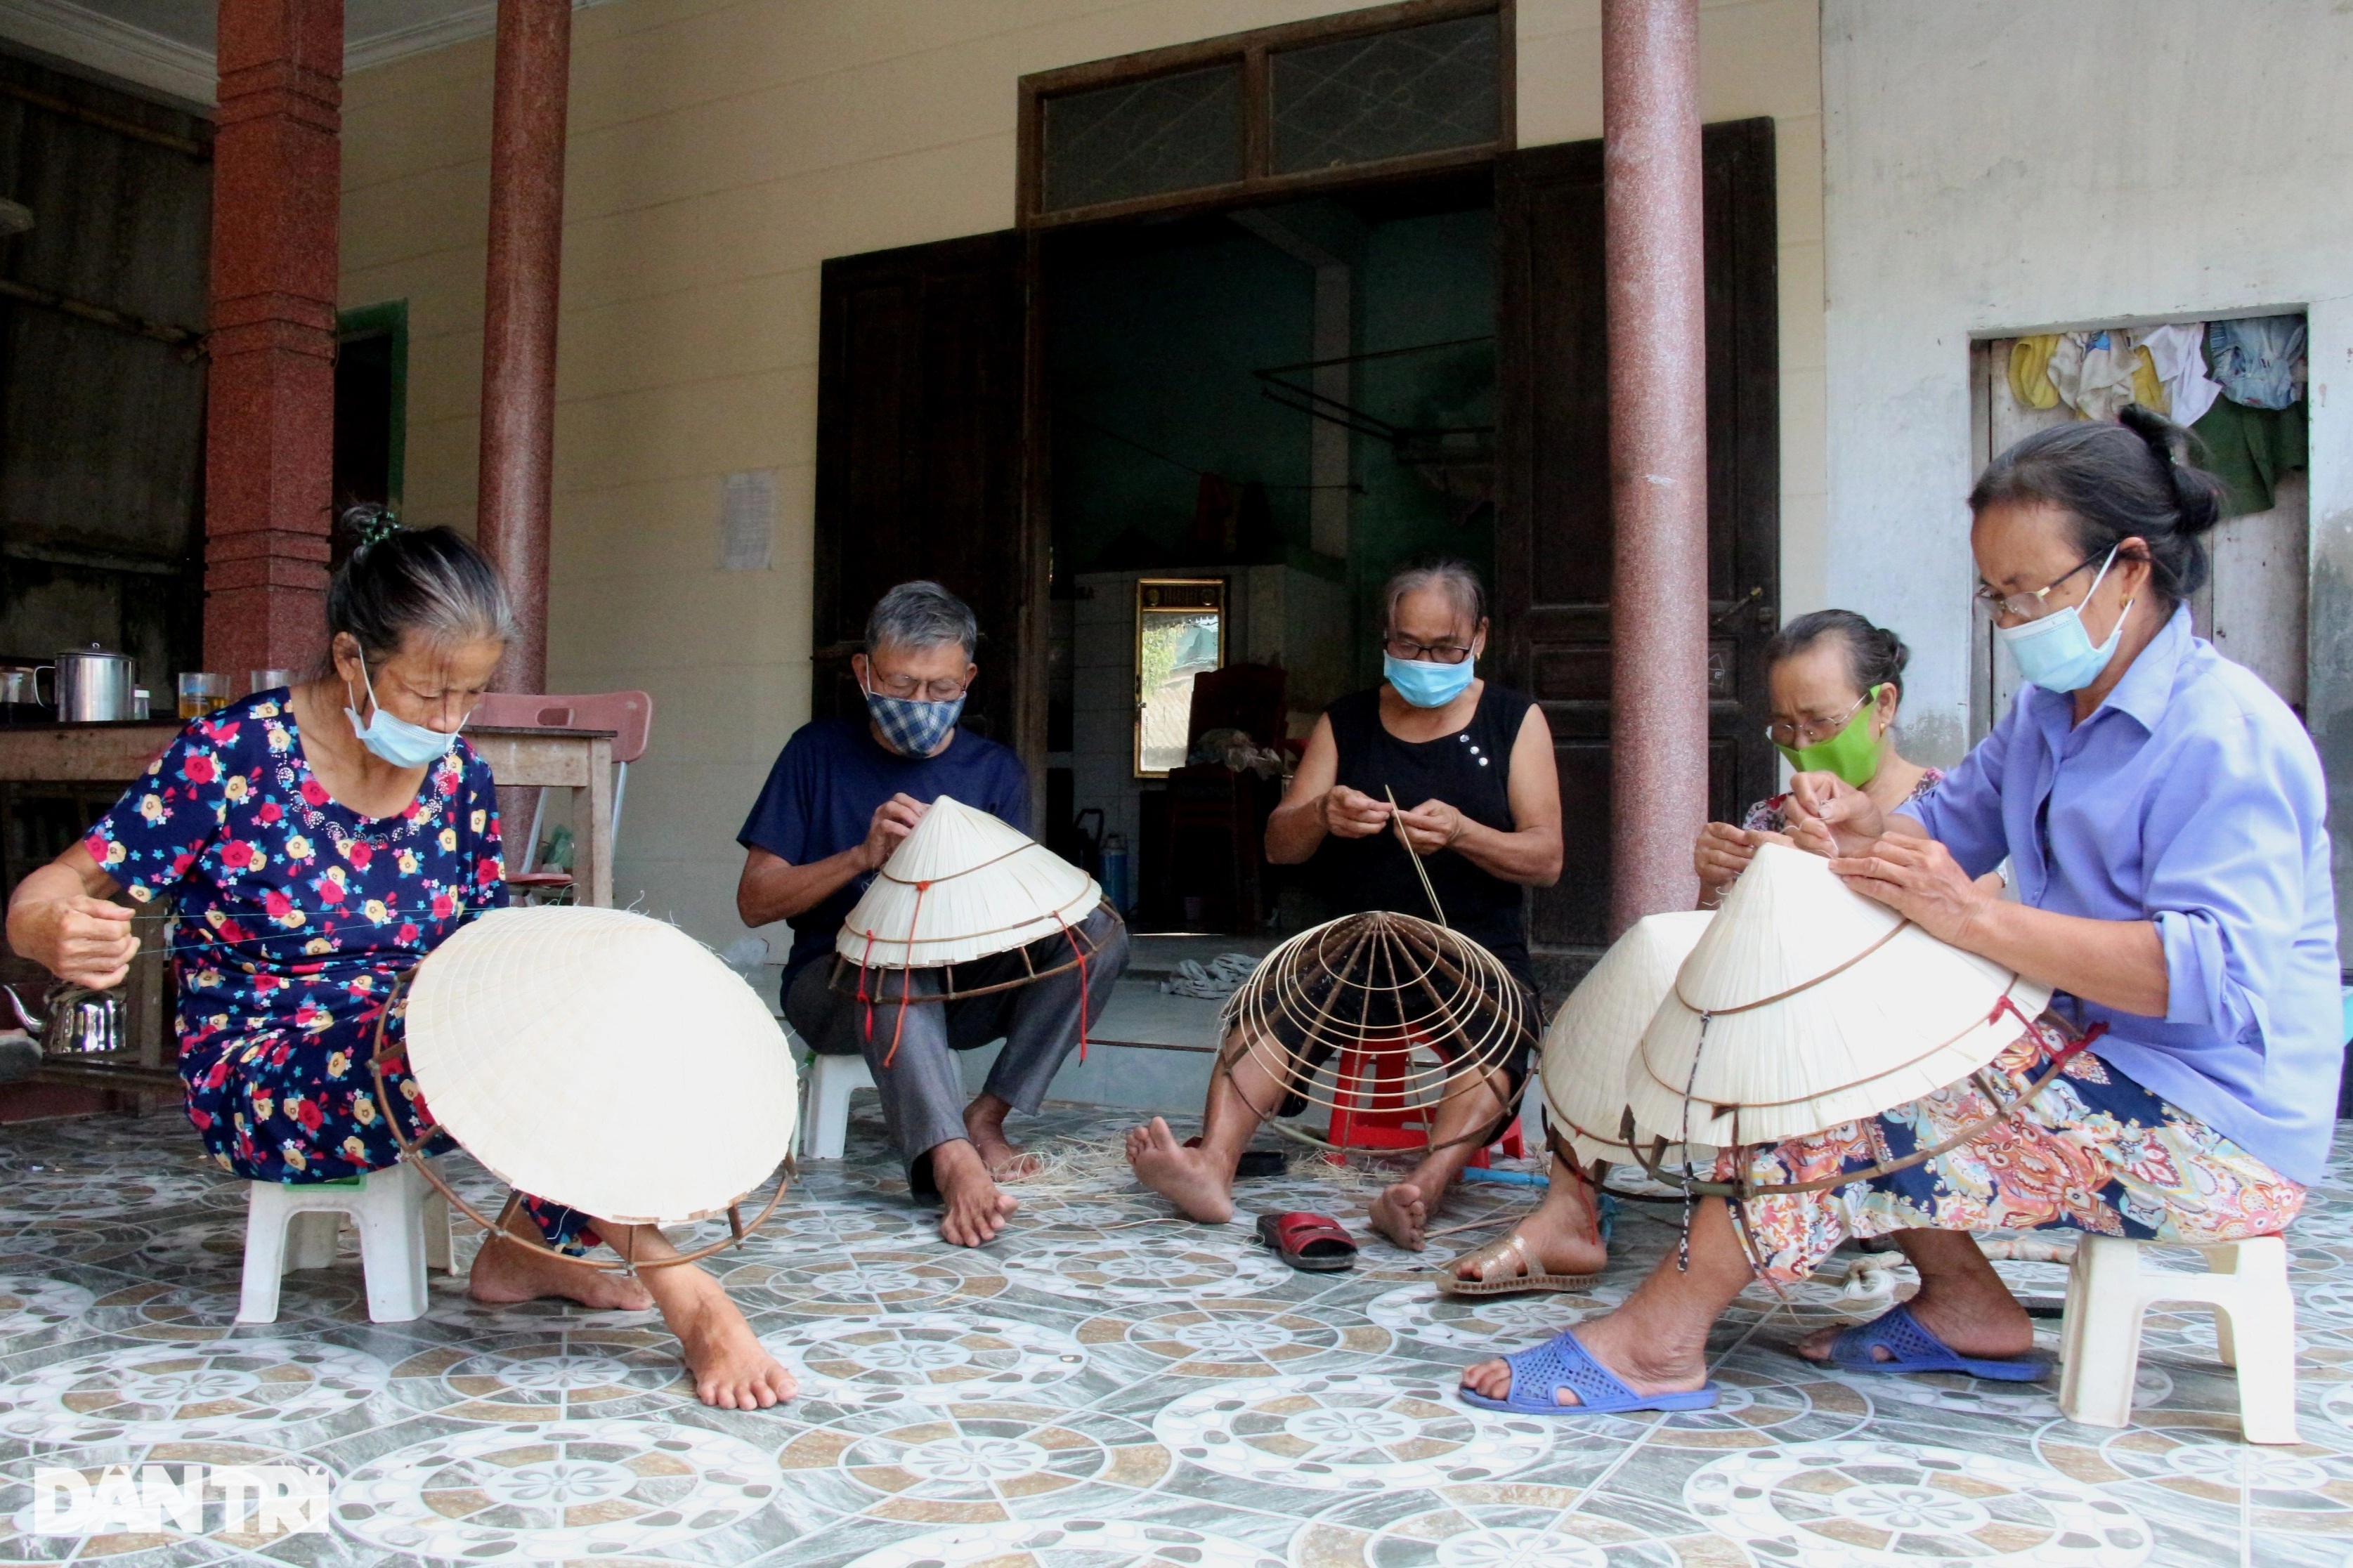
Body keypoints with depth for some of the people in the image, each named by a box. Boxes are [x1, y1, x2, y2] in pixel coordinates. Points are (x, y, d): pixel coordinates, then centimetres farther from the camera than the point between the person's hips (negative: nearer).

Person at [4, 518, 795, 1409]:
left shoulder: (460, 779, 1)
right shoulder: (231, 759, -13)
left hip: (425, 1051, 6)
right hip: (263, 1089, -6)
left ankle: (522, 1250, -7)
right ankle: (684, 1295, -30)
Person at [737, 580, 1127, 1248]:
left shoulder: (994, 770, 8)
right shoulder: (818, 753, 2)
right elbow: (754, 902, -3)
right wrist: (863, 855, -18)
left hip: (962, 990, 3)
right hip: (836, 984, -3)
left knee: (1099, 930, -21)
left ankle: (986, 1116, -22)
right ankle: (950, 1160, -55)